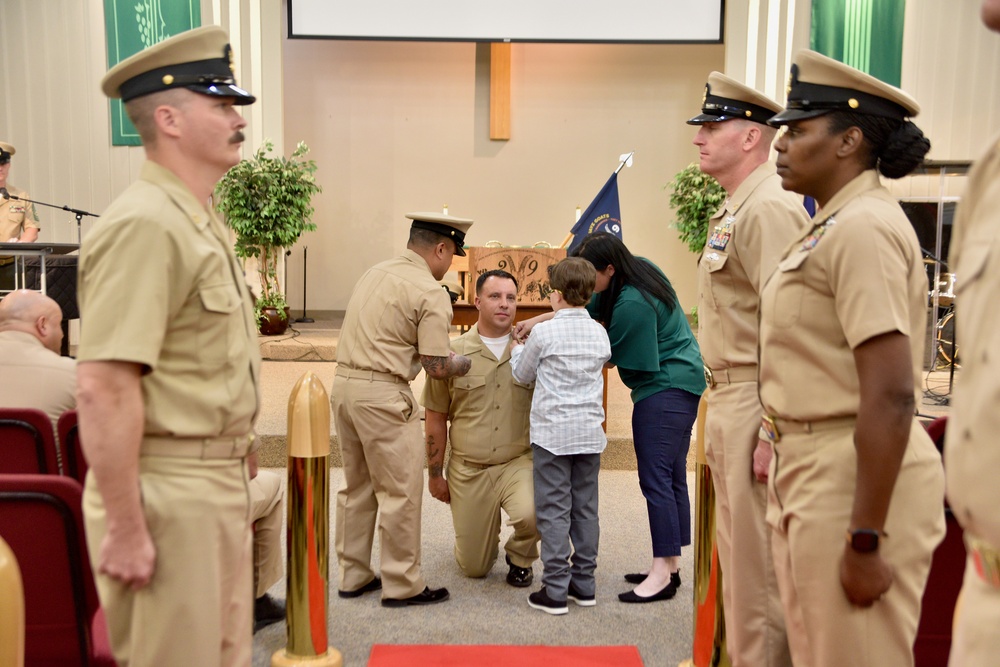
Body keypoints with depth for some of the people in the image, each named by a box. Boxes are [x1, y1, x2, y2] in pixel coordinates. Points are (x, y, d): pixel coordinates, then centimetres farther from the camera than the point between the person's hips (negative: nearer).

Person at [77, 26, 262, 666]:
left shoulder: (202, 224, 13)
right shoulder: (144, 224, -18)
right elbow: (105, 387, -24)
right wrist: (124, 530, -23)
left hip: (220, 486, 10)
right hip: (169, 494, -9)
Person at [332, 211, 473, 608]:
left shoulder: (375, 272, 13)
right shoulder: (431, 293, -11)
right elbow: (436, 367, -14)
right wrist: (468, 363, 6)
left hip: (344, 383, 9)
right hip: (383, 394, -8)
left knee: (356, 486, 18)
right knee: (400, 492, 3)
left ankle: (353, 576, 29)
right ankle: (402, 585, 13)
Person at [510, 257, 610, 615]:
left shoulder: (544, 334, -10)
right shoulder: (600, 333, 4)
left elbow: (522, 374, 3)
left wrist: (517, 350, 26)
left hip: (552, 433, -5)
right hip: (590, 433, 5)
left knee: (553, 510, 0)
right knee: (585, 508, 12)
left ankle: (555, 591, 2)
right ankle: (584, 584, 20)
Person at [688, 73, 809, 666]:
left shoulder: (770, 208, -15)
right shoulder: (734, 209, 16)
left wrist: (771, 435, -24)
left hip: (754, 406, -10)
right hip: (727, 399, 10)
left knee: (758, 565, 0)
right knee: (736, 556, 20)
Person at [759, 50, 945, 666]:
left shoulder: (863, 228, -17)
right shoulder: (831, 227, 13)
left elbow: (891, 397, -23)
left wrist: (865, 541, -22)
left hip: (861, 479, -10)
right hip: (810, 472, 10)